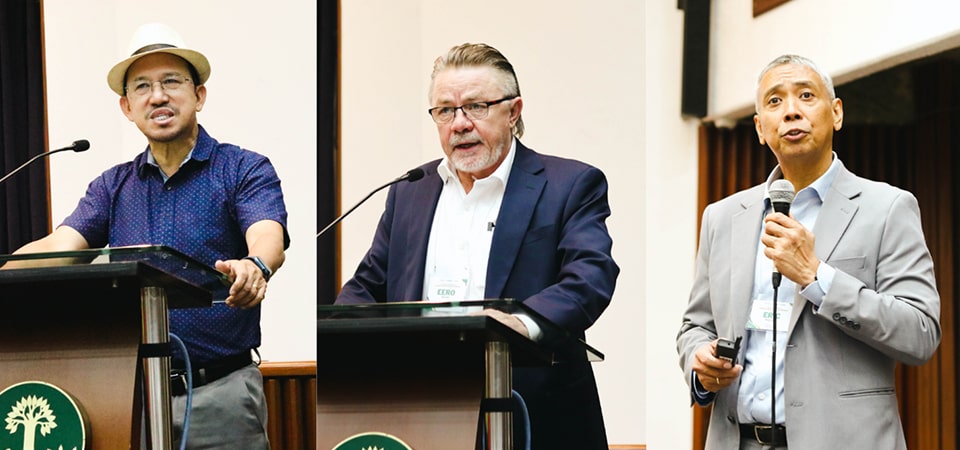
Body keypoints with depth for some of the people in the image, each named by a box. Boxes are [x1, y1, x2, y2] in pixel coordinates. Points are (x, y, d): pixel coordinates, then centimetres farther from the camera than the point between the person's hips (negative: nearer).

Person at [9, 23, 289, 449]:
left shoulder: (245, 170, 0)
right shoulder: (112, 187, 13)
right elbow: (58, 246, 0)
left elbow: (268, 238, -18)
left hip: (219, 391, -3)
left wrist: (253, 268, -42)